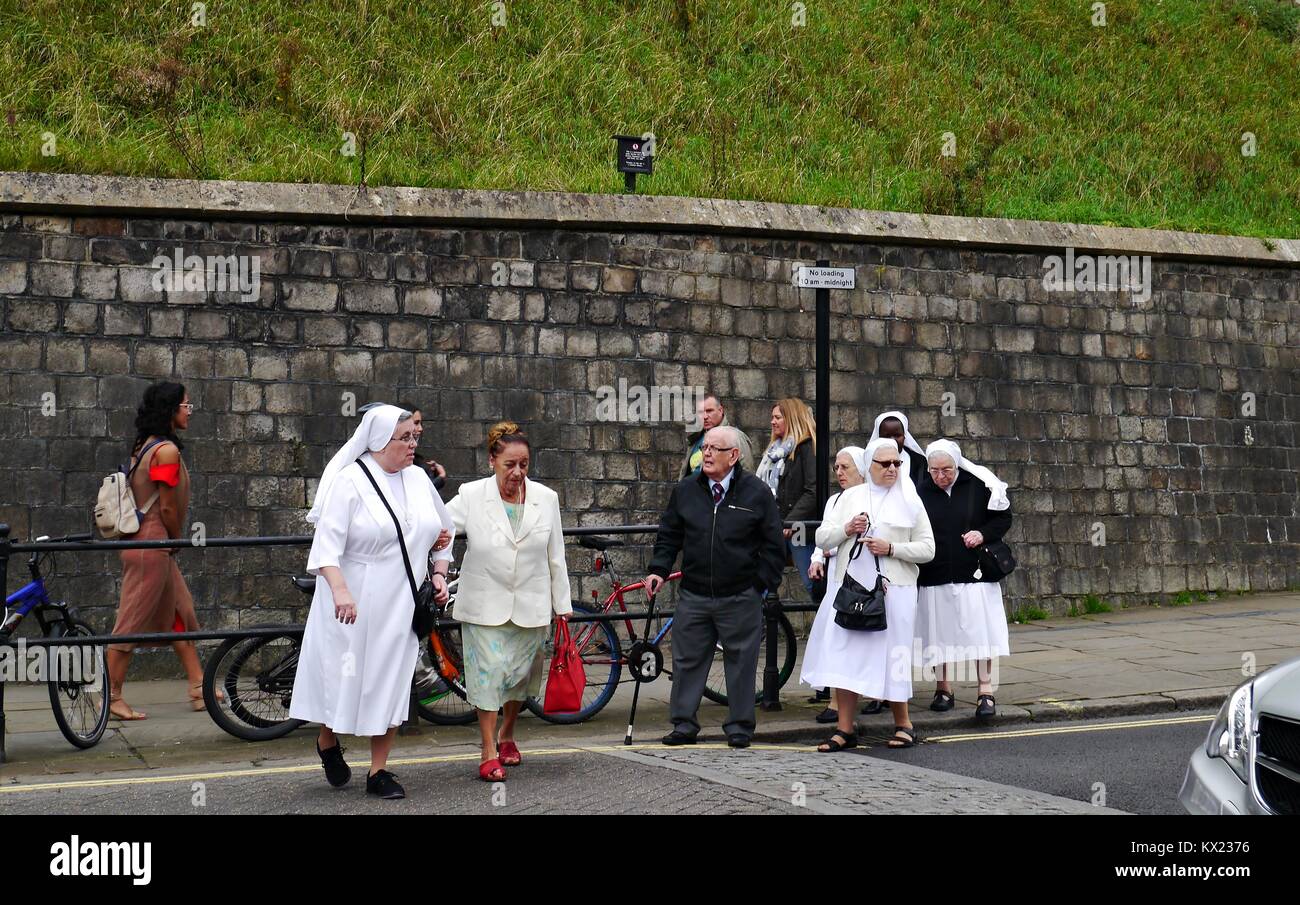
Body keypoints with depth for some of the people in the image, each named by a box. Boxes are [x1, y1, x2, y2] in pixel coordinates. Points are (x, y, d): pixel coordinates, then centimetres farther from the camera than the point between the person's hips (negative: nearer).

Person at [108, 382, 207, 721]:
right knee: (131, 623, -3)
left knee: (181, 615, 14)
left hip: (151, 544, 10)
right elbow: (167, 508, -17)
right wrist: (178, 540, 0)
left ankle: (198, 689, 20)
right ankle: (112, 697, 4)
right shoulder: (167, 450, -18)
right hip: (152, 545, -10)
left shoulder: (145, 446, 12)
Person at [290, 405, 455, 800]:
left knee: (391, 682, 5)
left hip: (400, 603, 5)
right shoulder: (350, 481, -12)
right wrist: (340, 591, -31)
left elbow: (442, 531, 20)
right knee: (345, 677, 3)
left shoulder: (418, 479, 6)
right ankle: (327, 742, 33)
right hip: (352, 604, -5)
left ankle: (379, 772, 14)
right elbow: (328, 543, -18)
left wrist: (439, 574, 7)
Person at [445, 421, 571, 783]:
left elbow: (555, 556, 7)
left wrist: (562, 604, 10)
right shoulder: (471, 496, -5)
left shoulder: (546, 498, 2)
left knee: (521, 673, 11)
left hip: (530, 604, 3)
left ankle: (506, 735, 34)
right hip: (486, 604, -2)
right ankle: (489, 752, 0)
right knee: (489, 671, -7)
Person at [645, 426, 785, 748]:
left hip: (740, 598, -3)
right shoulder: (685, 490, 6)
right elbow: (669, 535, 13)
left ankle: (739, 726, 15)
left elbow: (774, 543, 2)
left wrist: (763, 583, -3)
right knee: (688, 660, 6)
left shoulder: (756, 492, -2)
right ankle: (684, 725, 15)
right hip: (693, 595, 3)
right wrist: (658, 570, 2)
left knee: (740, 661, 4)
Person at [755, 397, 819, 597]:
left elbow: (813, 491, -16)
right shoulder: (775, 448, 20)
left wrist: (791, 521, -21)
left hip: (798, 528, -9)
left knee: (812, 584, -5)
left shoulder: (807, 447, -7)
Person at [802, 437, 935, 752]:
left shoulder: (910, 501, 5)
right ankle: (845, 729, 7)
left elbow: (927, 549, 1)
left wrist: (891, 548, -12)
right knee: (844, 657, 1)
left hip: (892, 590, -3)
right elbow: (822, 537, 11)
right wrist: (846, 529, -8)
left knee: (889, 656, 0)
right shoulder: (850, 497, 13)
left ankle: (903, 723, 17)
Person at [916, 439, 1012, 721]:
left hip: (975, 574, -1)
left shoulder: (978, 486, -3)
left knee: (980, 630, -4)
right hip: (936, 576, 1)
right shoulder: (921, 492, -1)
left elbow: (1004, 518, 5)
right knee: (941, 632, 6)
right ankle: (944, 689, 19)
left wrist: (983, 534, -11)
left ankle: (986, 692, 0)